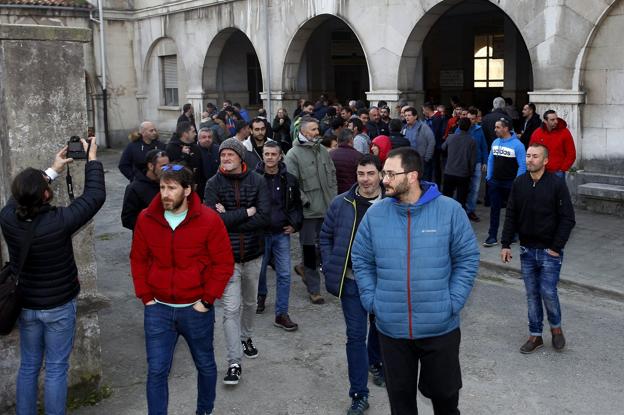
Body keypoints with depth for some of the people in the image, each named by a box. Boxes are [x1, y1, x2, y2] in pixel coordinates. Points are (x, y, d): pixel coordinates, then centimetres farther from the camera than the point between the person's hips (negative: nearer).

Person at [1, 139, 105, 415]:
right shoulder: (59, 221, -26)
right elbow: (95, 196, -15)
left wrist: (53, 170, 12)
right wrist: (92, 159, -4)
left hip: (26, 305, 5)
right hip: (59, 306, -4)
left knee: (28, 366, 17)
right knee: (56, 369, 7)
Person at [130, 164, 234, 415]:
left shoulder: (209, 220, -12)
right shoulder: (146, 219, -4)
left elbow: (224, 263, -8)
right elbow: (138, 260, 7)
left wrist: (207, 300, -10)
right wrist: (146, 297, 1)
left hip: (196, 309, -1)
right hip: (158, 309, 1)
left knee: (205, 365, 17)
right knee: (156, 371, 2)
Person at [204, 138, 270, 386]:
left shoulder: (257, 181, -5)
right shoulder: (214, 184, -8)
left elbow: (265, 217, -15)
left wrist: (229, 218, -18)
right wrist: (246, 212, -18)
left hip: (253, 254, 3)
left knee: (250, 302, 21)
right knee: (231, 309, -5)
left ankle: (246, 338, 47)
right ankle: (234, 363, 1)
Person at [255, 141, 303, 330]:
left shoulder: (289, 180, 1)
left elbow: (297, 205, 13)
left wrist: (294, 224, 2)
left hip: (282, 233, 2)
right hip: (260, 233, -2)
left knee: (284, 274, 0)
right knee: (259, 270, 15)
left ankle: (281, 314, 8)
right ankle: (261, 295, 44)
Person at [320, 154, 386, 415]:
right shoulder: (341, 204, -4)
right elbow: (326, 236, 6)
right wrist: (330, 267, -1)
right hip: (352, 281, 0)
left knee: (380, 326, 21)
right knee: (355, 335, 2)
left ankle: (375, 362, 52)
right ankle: (359, 394, 10)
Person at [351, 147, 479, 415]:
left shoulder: (449, 210, -9)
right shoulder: (375, 214, -3)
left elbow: (467, 258, -3)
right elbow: (361, 261, 6)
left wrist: (452, 303, -9)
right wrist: (371, 301, -3)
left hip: (441, 328, -1)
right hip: (391, 328, 2)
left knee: (444, 392, 17)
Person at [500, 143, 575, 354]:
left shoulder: (557, 184, -9)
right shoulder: (519, 183, 2)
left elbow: (568, 219, -8)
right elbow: (511, 216, 8)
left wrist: (556, 247, -11)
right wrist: (506, 244, 2)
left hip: (550, 251, -4)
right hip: (527, 250, 4)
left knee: (548, 292, -4)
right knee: (532, 294, 9)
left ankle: (556, 327, 24)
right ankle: (535, 335, 21)